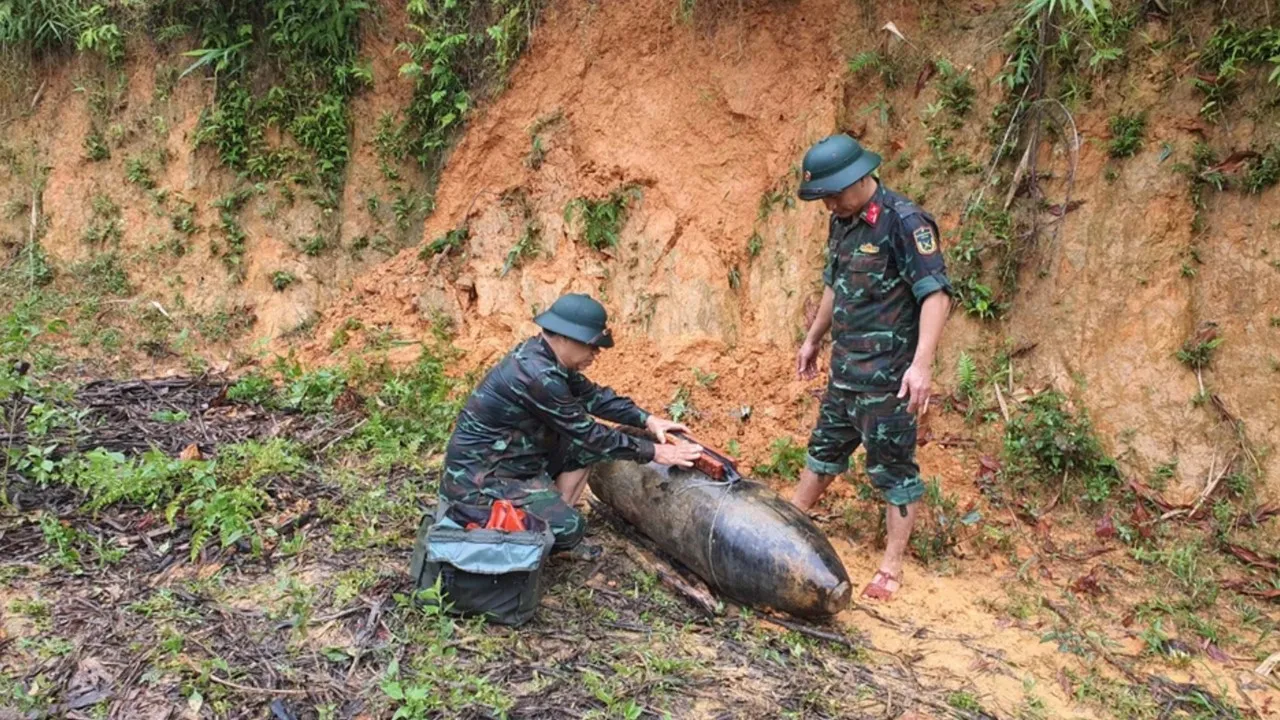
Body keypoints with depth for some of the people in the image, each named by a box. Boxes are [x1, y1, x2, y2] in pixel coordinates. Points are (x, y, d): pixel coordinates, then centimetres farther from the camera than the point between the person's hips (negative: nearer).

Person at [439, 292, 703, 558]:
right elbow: (587, 433, -20)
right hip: (477, 479, -10)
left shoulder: (545, 356, -1)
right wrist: (654, 452, -14)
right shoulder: (537, 375, -28)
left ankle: (552, 521, 12)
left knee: (584, 448, 7)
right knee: (570, 527, -17)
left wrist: (647, 420, 1)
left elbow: (592, 395, 11)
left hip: (507, 458, 10)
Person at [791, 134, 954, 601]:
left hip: (887, 376, -8)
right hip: (844, 369, 8)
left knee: (893, 468, 3)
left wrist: (921, 363, -30)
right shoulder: (842, 222, 8)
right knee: (825, 448, 22)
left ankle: (892, 568, 15)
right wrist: (814, 339, 26)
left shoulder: (904, 222, -17)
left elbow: (936, 295, -22)